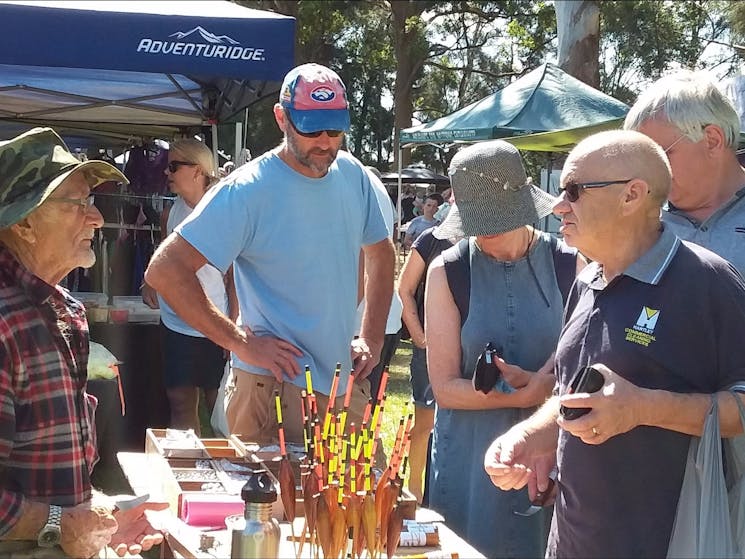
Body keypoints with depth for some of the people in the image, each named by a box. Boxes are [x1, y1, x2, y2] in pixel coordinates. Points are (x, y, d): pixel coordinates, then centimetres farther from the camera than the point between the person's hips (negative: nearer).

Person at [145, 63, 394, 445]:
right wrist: (241, 343, -18)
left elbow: (380, 253, 22)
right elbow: (164, 271, -19)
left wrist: (372, 337, 11)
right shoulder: (249, 191, -14)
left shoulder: (352, 174, 5)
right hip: (277, 389, -6)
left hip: (347, 385, 6)